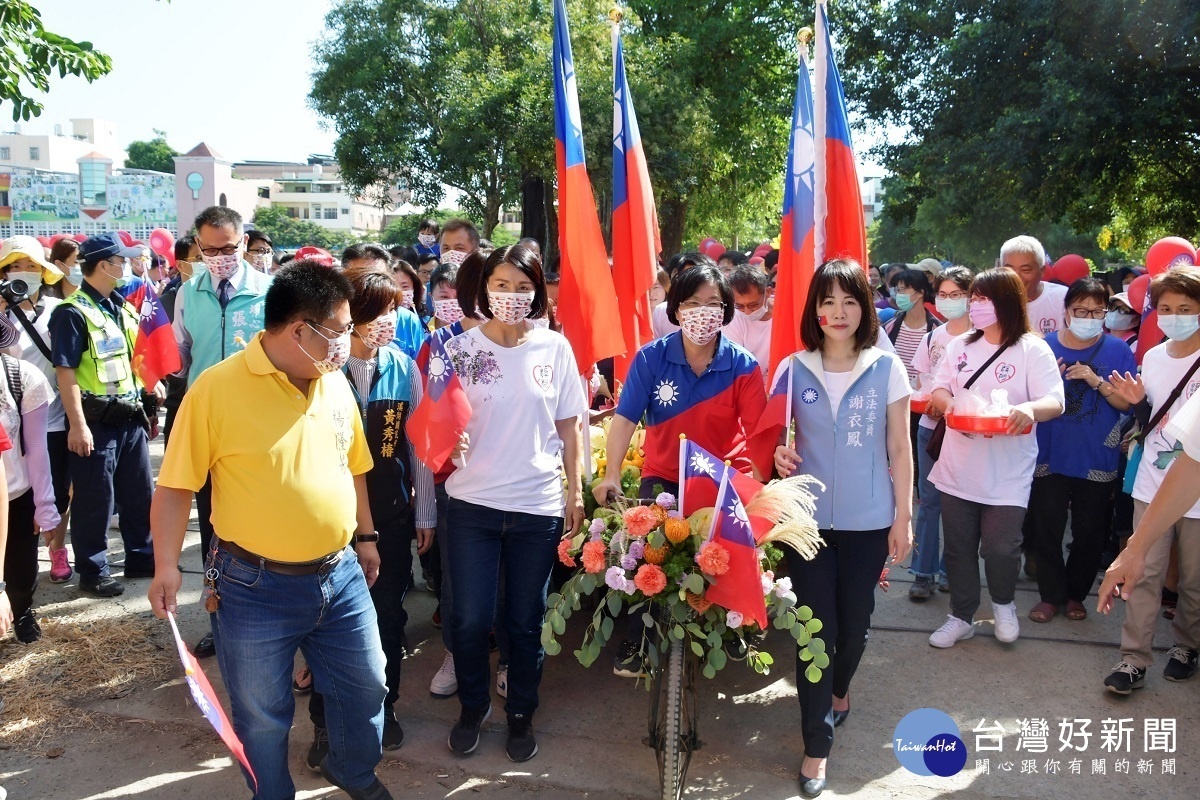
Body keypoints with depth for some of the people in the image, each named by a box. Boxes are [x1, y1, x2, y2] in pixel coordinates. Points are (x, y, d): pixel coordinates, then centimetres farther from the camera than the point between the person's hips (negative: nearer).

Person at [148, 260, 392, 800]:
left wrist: (366, 536, 17)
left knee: (365, 687, 18)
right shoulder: (217, 388, -16)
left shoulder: (335, 382, 1)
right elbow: (175, 485, -12)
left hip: (341, 575, 5)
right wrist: (167, 567, -16)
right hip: (256, 588, -5)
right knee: (262, 714, 13)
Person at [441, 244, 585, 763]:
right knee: (470, 620, 6)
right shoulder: (460, 348, -3)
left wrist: (576, 493, 5)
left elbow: (568, 428, 5)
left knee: (525, 621, 12)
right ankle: (472, 706, 32)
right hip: (473, 504, 0)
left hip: (539, 505, 0)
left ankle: (521, 714, 34)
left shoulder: (555, 348, -1)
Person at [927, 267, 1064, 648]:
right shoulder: (960, 346, 9)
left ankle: (1003, 604, 29)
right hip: (958, 468, 4)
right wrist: (948, 403, -16)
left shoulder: (1033, 350, -5)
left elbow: (1055, 402, -12)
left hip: (1007, 471, -4)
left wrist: (1030, 409, -35)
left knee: (1000, 547, -2)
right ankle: (961, 617, 28)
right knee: (958, 546, 11)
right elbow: (938, 390, 8)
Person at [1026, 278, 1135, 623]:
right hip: (1050, 456, 0)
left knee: (1089, 533, 12)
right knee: (1047, 531, 6)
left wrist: (1097, 381, -21)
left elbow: (1127, 403, -5)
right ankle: (1051, 595, 22)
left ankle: (1076, 593, 30)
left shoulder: (1118, 350, -2)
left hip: (1097, 461, 0)